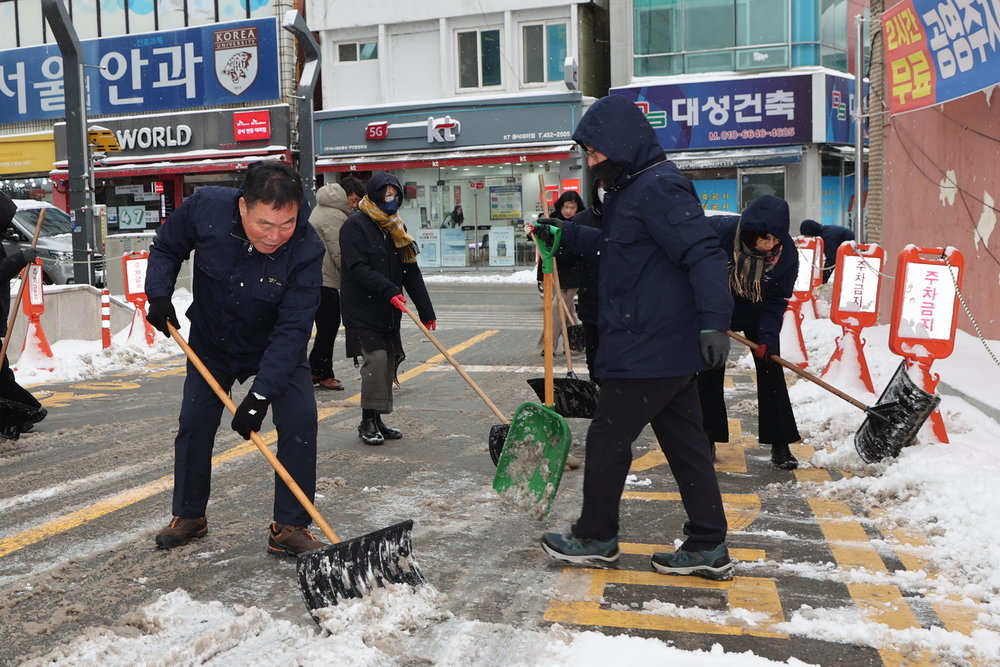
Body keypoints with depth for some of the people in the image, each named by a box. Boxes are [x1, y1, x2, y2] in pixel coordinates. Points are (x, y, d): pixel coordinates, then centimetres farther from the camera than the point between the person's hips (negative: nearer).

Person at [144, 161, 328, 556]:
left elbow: (292, 329, -33)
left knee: (300, 421, -15)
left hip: (277, 349, -2)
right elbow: (166, 248, -5)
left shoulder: (307, 250, -33)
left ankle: (289, 527, -3)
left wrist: (261, 395, -37)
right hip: (211, 344, 2)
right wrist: (159, 295, -20)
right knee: (194, 424, 6)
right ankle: (189, 516, 27)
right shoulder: (204, 208, -27)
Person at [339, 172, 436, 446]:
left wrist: (426, 311, 9)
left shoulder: (396, 228, 15)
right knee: (375, 359, -15)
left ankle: (376, 420, 18)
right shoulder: (355, 225, -9)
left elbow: (411, 272, 15)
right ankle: (368, 422, -4)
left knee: (388, 361, 8)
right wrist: (389, 291, -30)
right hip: (363, 311, -8)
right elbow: (357, 268, -19)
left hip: (389, 313, 8)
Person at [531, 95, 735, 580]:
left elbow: (703, 253, -26)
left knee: (607, 438, 4)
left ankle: (595, 538, 20)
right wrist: (565, 236, 21)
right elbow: (612, 242, 33)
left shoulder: (658, 189, -17)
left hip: (646, 351, -10)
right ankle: (708, 548, 20)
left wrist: (713, 321, -35)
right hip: (673, 350, 10)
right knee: (685, 443, 12)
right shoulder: (632, 189, 16)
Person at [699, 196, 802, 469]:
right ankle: (708, 439, 13)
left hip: (758, 313, 1)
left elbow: (777, 300, -14)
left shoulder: (786, 252, -23)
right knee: (710, 371, -1)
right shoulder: (718, 230, -31)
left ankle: (779, 445, 3)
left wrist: (767, 337, -25)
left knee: (771, 371, -4)